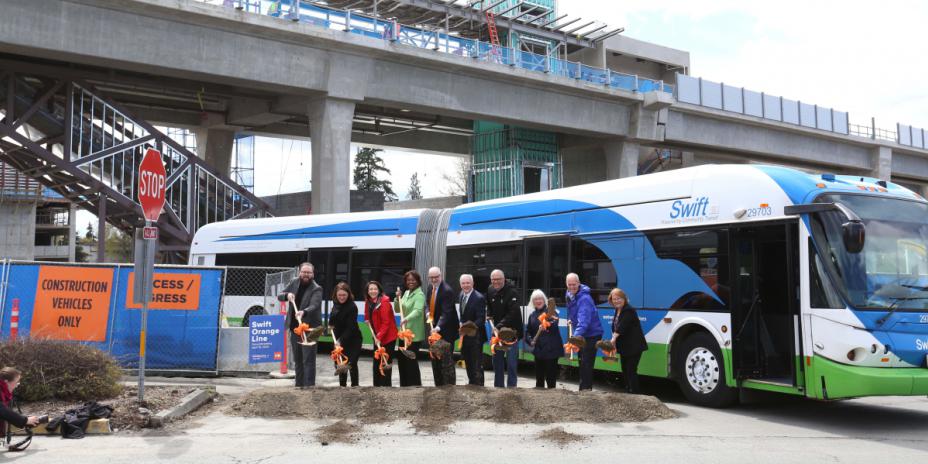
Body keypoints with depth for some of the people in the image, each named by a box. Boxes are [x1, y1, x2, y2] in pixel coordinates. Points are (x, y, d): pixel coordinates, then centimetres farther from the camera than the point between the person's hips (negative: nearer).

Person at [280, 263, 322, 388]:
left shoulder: (316, 289, -12)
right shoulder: (294, 283, 6)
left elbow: (314, 306, -28)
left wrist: (303, 312, -49)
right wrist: (287, 295, -11)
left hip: (309, 327, -6)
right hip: (294, 327, 6)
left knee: (308, 359, -10)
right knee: (297, 359, 15)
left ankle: (309, 386, -9)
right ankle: (299, 384, 25)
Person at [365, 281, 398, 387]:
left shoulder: (384, 302, -17)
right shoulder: (368, 301, 7)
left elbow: (386, 322, -20)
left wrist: (379, 336, -23)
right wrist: (367, 320, 4)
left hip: (388, 337, -8)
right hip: (377, 336, 9)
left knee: (386, 362, -6)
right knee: (376, 362, 13)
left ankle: (386, 385, 1)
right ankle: (377, 385, 23)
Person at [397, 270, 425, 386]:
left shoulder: (419, 295, -13)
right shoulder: (406, 293, 12)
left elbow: (418, 311, -30)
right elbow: (398, 309, 17)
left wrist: (407, 318, -46)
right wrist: (398, 298, -1)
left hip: (414, 334, -8)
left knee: (411, 360, -5)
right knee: (401, 359, 13)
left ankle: (415, 386, 5)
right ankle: (404, 385, 25)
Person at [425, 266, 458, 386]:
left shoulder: (447, 290, -20)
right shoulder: (430, 287, 5)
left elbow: (446, 312, -26)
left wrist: (438, 327, -39)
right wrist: (429, 312, -1)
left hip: (445, 330, -8)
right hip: (434, 328, 9)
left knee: (447, 360, -7)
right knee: (435, 359, 14)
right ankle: (438, 386, 24)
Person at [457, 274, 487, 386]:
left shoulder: (479, 298, -18)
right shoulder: (461, 295, 8)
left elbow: (481, 319, -22)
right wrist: (461, 325, 3)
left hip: (475, 336, -8)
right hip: (464, 335, 8)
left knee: (477, 363, -2)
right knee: (468, 361, 19)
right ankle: (471, 383, 32)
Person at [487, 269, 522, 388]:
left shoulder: (511, 292, -17)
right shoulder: (490, 290, 4)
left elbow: (512, 313, -24)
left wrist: (499, 327, -27)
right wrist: (490, 315, 5)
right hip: (497, 329, 7)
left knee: (511, 361, -8)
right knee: (497, 360, 10)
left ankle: (511, 386, -3)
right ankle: (498, 386, 20)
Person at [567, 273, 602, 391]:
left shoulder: (584, 298, -27)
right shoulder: (570, 295, 3)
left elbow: (583, 321, -39)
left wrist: (576, 336, -48)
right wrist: (572, 320, 10)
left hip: (591, 335, -10)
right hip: (581, 334, 10)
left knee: (586, 365, -11)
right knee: (582, 364, 18)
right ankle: (584, 389, 30)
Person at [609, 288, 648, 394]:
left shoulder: (629, 311, -18)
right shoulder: (618, 311, 12)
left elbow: (621, 327, -30)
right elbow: (615, 328, 16)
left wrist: (614, 339, -39)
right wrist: (614, 340, 6)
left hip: (634, 346, -10)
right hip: (624, 347, 10)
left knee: (631, 370, -9)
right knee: (625, 370, 15)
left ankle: (635, 393, -4)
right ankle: (628, 390, 25)